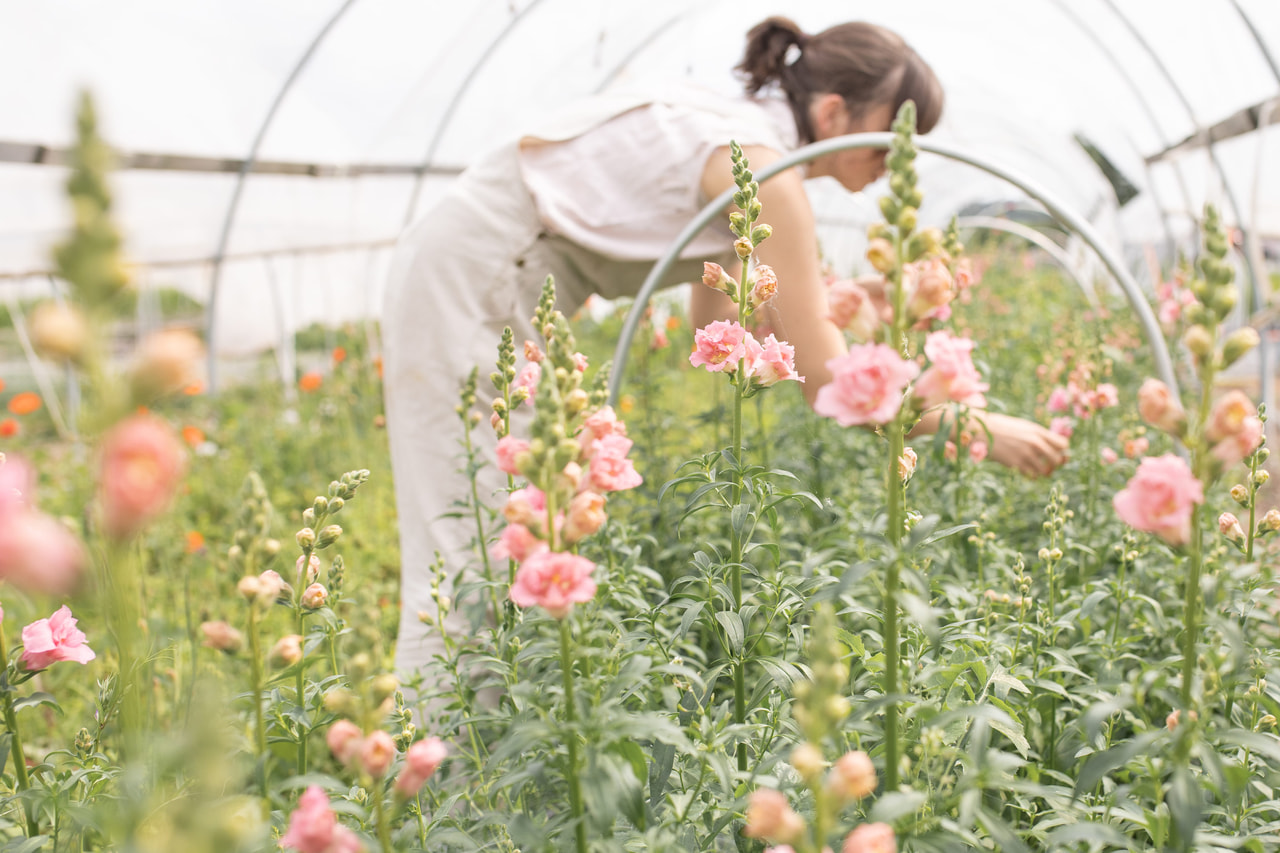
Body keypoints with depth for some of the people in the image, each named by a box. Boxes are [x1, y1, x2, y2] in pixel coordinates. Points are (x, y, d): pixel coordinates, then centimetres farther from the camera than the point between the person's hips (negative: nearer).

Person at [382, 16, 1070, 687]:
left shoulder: (745, 134, 10)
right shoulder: (762, 168, -18)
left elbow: (714, 320, 16)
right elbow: (826, 382, -18)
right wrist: (986, 429, -12)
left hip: (500, 283, 9)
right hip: (468, 276, -9)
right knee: (470, 564, -9)